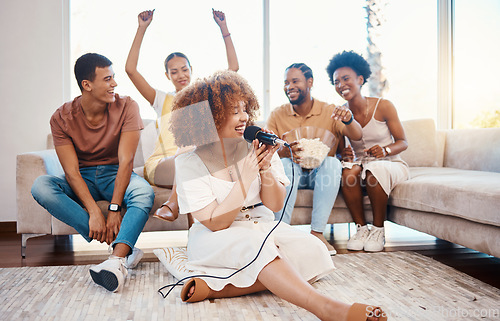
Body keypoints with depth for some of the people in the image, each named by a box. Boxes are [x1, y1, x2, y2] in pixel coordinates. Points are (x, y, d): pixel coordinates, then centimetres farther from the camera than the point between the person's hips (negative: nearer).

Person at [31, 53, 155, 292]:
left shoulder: (126, 107, -13)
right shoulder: (61, 118, -11)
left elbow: (126, 160, -19)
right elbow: (71, 171, -18)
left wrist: (114, 208, -28)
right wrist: (94, 212, -32)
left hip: (116, 176, -1)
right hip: (82, 179, 2)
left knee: (144, 191, -34)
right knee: (40, 186, -29)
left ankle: (117, 259, -52)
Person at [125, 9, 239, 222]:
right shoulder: (162, 100, 15)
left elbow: (233, 67, 13)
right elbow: (130, 69, 5)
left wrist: (224, 29, 10)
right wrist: (142, 29, 3)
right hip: (160, 166, -1)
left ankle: (172, 203, -35)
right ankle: (174, 205, -36)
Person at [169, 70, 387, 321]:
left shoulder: (254, 149, -3)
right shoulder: (190, 163, -12)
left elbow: (275, 205, -2)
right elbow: (216, 223, -16)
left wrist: (266, 168, -20)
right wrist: (246, 176, -23)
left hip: (261, 227, 4)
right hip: (216, 240, -4)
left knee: (311, 250, -24)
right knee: (254, 244, -38)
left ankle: (214, 288, -28)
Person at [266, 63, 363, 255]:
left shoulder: (329, 112, -3)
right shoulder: (277, 115, 0)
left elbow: (357, 136, -15)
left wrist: (348, 120, -39)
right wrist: (285, 151, -32)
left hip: (320, 174, 0)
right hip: (291, 174, 0)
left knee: (332, 163, -30)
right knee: (284, 164, -31)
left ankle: (317, 233, -31)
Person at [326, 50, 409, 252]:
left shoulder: (383, 106, -10)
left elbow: (403, 142, -5)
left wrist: (385, 150, -26)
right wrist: (344, 154, -21)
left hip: (391, 165, -2)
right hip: (361, 165, 2)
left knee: (375, 170, -36)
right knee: (348, 171, -33)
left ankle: (378, 229, -16)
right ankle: (361, 228, -15)